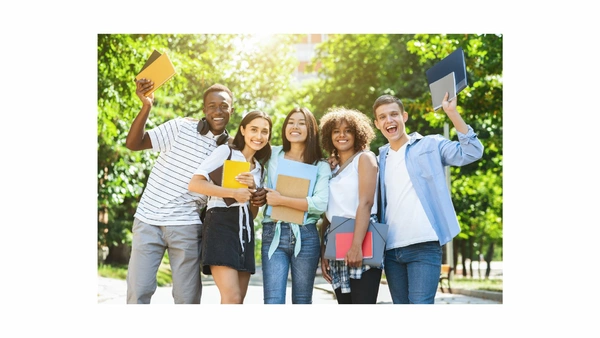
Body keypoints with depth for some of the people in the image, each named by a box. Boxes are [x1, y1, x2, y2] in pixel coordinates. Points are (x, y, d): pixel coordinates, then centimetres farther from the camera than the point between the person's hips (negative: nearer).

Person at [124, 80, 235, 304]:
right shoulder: (182, 127, -1)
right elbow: (133, 143, -3)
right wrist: (146, 106, -17)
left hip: (186, 227, 1)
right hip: (148, 220, -1)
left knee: (187, 297, 4)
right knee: (138, 291, 0)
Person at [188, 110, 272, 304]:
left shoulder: (259, 167, 21)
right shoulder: (225, 152, 2)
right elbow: (195, 184, -11)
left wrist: (252, 188, -1)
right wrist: (234, 193, -16)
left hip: (245, 230, 7)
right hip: (220, 225, -7)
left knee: (238, 301, 4)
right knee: (232, 298, -19)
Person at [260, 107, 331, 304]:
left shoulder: (321, 166, 5)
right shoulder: (273, 155, 10)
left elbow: (321, 203, -11)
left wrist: (281, 200, -12)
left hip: (305, 236, 0)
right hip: (273, 234, 0)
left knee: (302, 302, 8)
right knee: (273, 302, -9)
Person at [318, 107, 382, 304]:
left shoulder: (364, 158, 2)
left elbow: (366, 202, -11)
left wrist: (356, 245, -22)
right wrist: (323, 252, 10)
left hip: (361, 236, -6)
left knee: (363, 302, -12)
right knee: (344, 303, 5)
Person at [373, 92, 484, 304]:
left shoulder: (430, 145, 3)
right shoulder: (380, 159, 16)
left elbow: (472, 152, -10)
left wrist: (452, 113, -15)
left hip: (424, 246, -5)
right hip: (391, 250, 5)